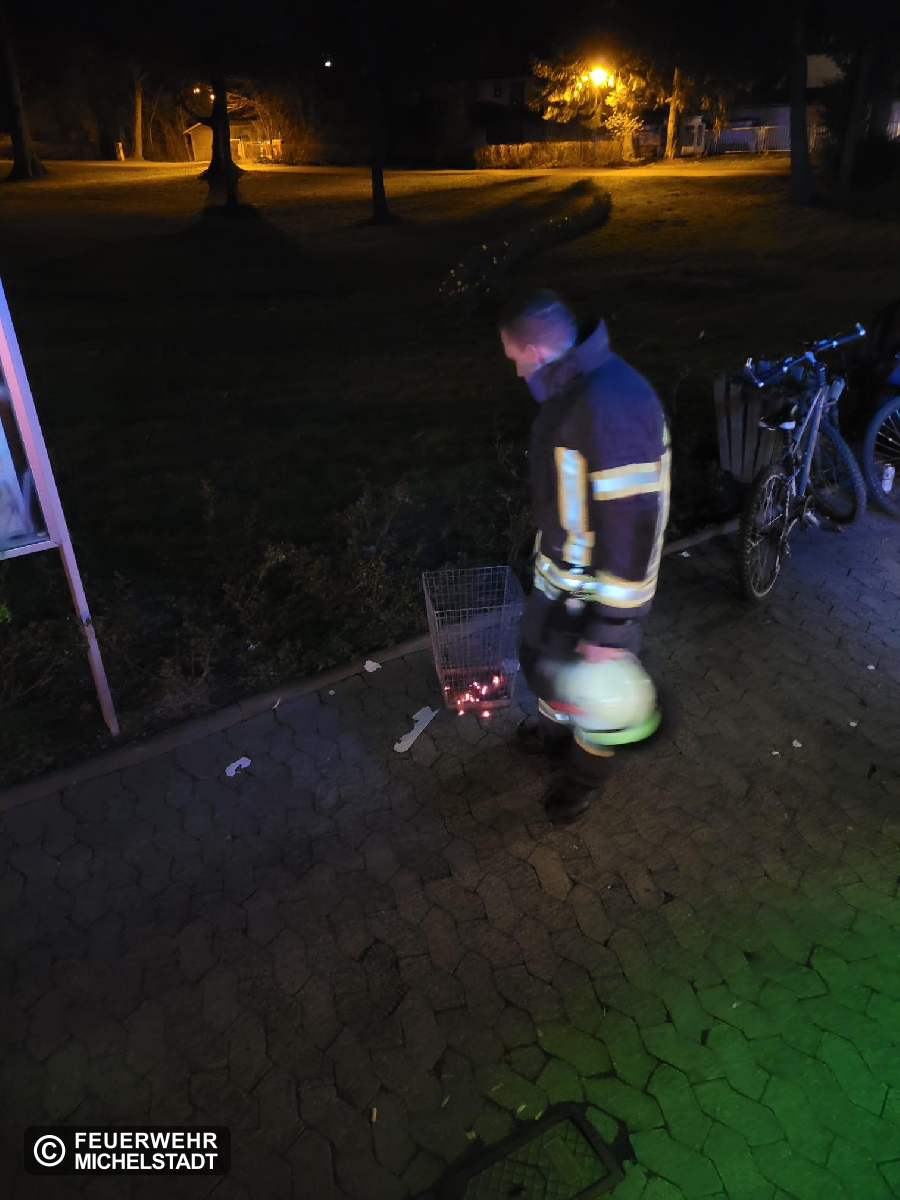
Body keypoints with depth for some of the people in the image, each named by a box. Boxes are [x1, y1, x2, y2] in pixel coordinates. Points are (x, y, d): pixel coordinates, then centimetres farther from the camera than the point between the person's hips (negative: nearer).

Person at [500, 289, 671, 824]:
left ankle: (588, 771, 42)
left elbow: (633, 527, -32)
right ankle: (555, 726, 55)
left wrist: (612, 626, -26)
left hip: (598, 588, -9)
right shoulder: (573, 388, 0)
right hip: (561, 573, 9)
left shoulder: (611, 408, -33)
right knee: (542, 655, 27)